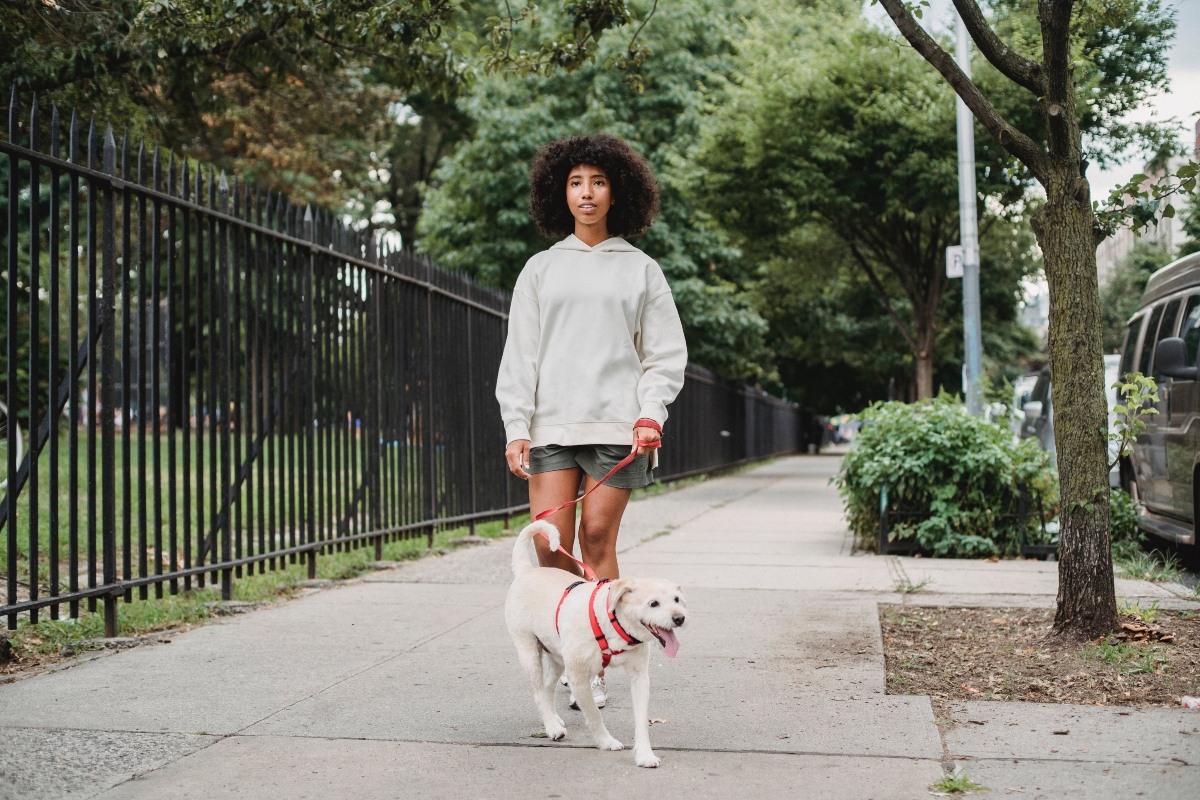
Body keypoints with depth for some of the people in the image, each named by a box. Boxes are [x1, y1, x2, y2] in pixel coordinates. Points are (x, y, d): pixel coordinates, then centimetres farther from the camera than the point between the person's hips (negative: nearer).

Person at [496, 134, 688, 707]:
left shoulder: (641, 269, 11)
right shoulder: (541, 269, 13)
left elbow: (666, 353, 9)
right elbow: (520, 354, 9)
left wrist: (651, 413, -6)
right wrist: (516, 428, 0)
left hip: (616, 424, -1)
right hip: (552, 424, 1)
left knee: (597, 542, -2)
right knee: (550, 547, -7)